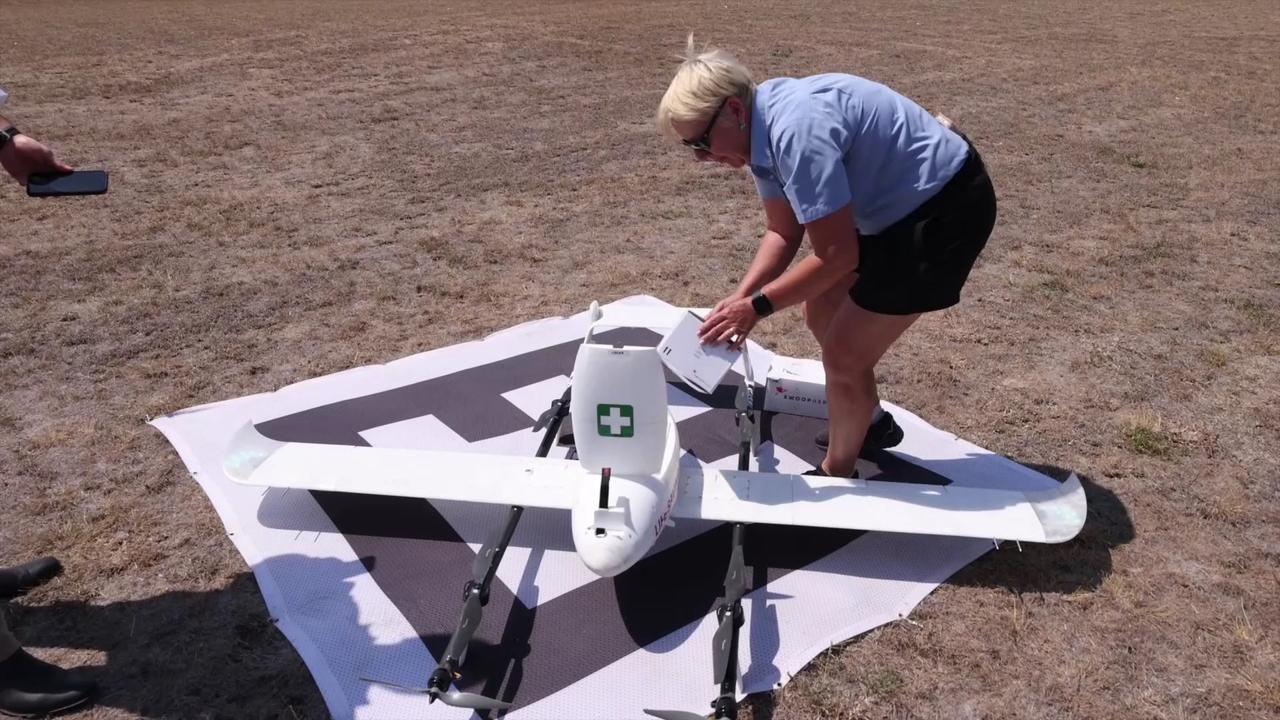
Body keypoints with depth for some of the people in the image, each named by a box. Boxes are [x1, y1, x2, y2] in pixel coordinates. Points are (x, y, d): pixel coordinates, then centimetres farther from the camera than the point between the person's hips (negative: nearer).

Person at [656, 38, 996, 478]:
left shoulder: (797, 131, -31)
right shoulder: (764, 127, -1)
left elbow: (836, 256, -26)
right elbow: (783, 232, 7)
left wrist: (757, 306, -17)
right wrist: (739, 300, -6)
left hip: (945, 209, -9)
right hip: (895, 204, 10)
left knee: (845, 350, -5)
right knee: (821, 311, 18)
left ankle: (837, 475, 19)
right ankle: (869, 423, 39)